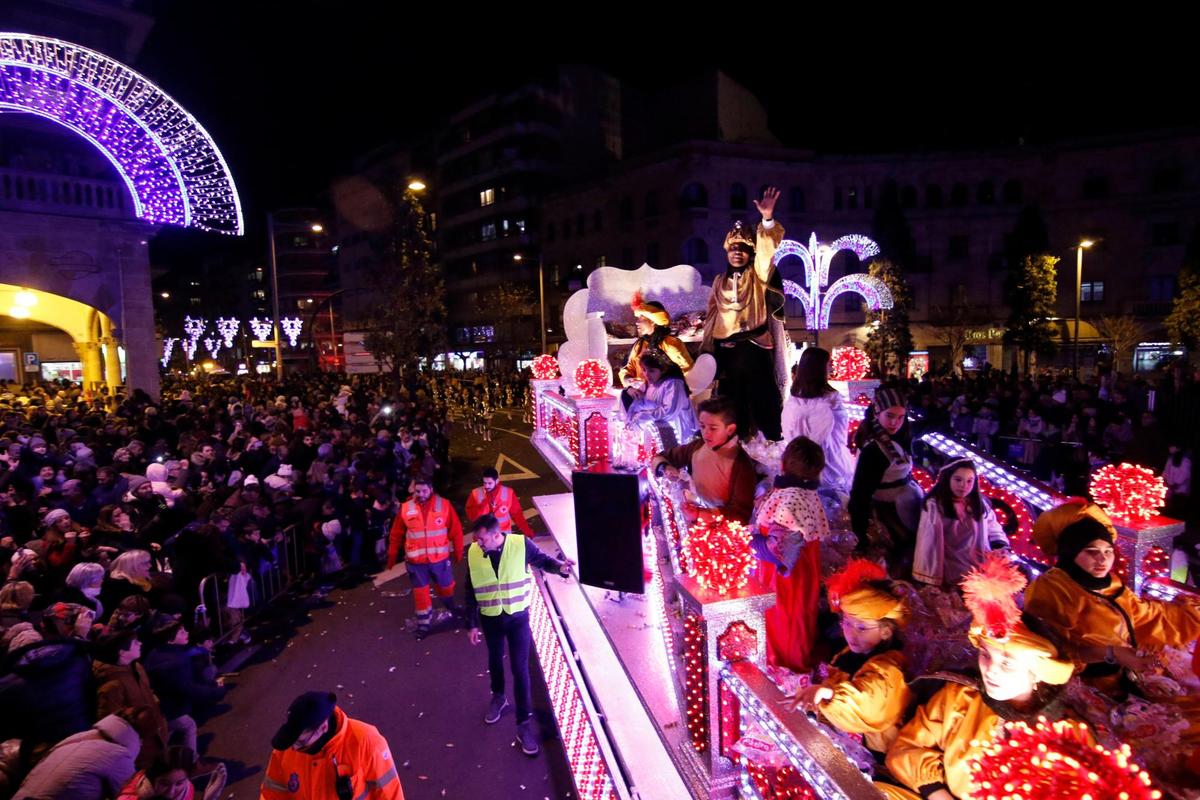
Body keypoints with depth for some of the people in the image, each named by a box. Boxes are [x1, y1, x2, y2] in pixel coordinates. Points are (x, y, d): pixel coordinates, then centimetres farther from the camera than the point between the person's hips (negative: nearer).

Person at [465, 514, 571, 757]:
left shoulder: (521, 544, -21)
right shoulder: (473, 552, -13)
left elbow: (541, 559, -1)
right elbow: (471, 591, -2)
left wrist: (559, 566, -22)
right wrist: (473, 623, 3)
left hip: (518, 616, -2)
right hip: (490, 619, 3)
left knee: (520, 668, 1)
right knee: (495, 661, 24)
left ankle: (524, 724, 14)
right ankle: (498, 698, 53)